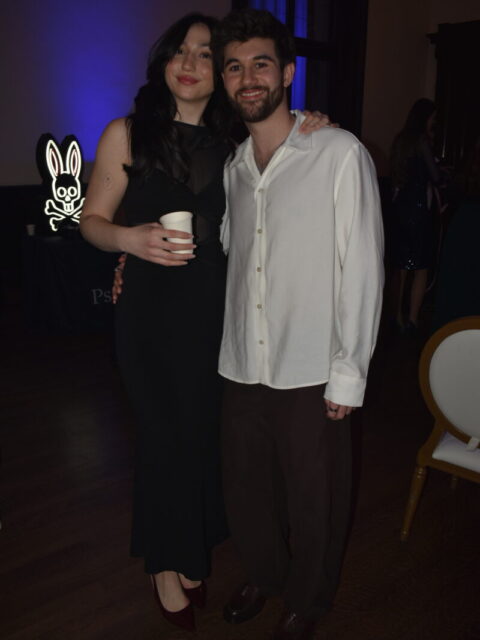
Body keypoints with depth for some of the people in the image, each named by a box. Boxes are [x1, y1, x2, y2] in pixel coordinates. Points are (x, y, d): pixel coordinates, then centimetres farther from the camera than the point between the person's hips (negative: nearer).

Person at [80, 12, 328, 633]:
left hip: (215, 308, 4)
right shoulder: (127, 133, -3)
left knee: (207, 430, 11)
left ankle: (192, 551, 36)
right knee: (165, 433, 6)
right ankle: (165, 563, 30)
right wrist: (132, 239, -22)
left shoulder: (231, 142, 7)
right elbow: (92, 220, -1)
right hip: (153, 309, -3)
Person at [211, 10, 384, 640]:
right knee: (246, 485, 19)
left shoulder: (340, 154, -10)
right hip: (242, 367, 5)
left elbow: (362, 269, -11)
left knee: (313, 497, 13)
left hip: (311, 373, -5)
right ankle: (263, 572, 49)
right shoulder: (232, 165, 8)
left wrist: (349, 374, -12)